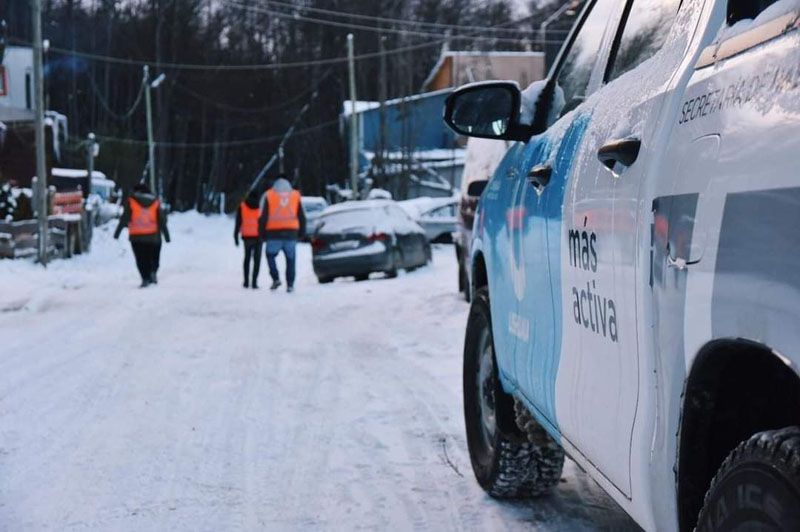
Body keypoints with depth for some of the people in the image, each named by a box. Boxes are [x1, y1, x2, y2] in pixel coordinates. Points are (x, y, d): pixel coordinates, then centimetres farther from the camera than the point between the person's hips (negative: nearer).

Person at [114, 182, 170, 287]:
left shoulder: (131, 202, 2)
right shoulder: (155, 202, 7)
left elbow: (124, 219, -1)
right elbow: (162, 220, 5)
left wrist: (117, 232, 5)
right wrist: (166, 235, 9)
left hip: (136, 237, -1)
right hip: (153, 236, 1)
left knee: (141, 259, 6)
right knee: (154, 258, 13)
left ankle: (145, 278, -8)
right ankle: (153, 272, -14)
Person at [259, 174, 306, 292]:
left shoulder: (269, 195, 3)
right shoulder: (295, 195, 9)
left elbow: (263, 217, 1)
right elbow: (302, 217, 12)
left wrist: (262, 234, 8)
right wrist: (301, 233, 20)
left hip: (274, 234, -1)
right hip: (291, 233, 2)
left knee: (270, 255, 14)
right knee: (290, 259, 7)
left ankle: (276, 278, -2)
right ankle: (290, 284, 3)